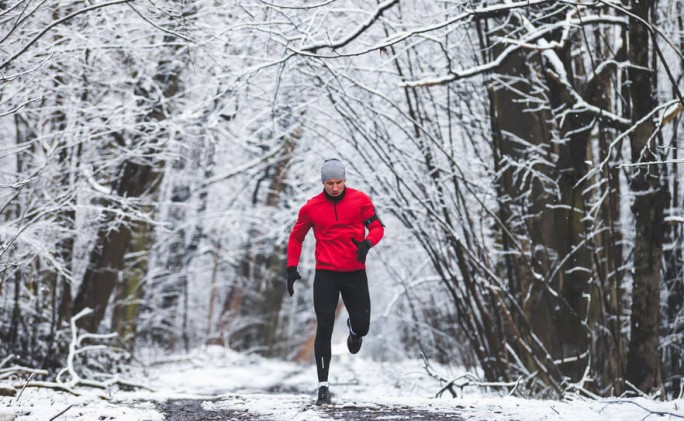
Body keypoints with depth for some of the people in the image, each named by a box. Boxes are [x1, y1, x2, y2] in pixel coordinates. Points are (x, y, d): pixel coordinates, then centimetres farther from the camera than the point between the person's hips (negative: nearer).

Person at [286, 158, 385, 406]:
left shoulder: (360, 200, -3)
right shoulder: (311, 208, -1)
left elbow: (377, 226, -2)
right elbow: (296, 237, 11)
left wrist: (367, 243, -24)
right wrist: (292, 268, 3)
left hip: (355, 272, 1)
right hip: (326, 274, -1)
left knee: (362, 326, 1)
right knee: (324, 329, -7)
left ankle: (354, 329, 42)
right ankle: (323, 386, -3)